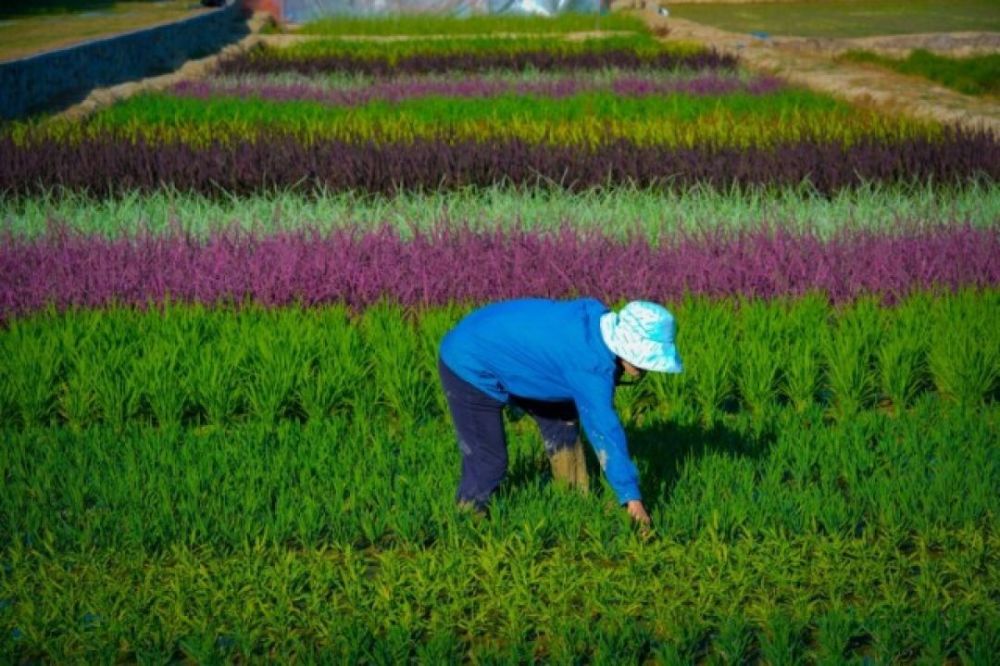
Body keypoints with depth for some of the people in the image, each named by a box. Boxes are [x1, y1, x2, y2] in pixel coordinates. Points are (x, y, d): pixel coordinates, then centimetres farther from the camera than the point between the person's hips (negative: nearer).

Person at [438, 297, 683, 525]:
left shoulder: (598, 316, -10)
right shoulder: (590, 367, -33)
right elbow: (605, 430, -30)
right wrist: (631, 496, -26)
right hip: (469, 370, -10)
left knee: (561, 417, 13)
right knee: (488, 463, -10)